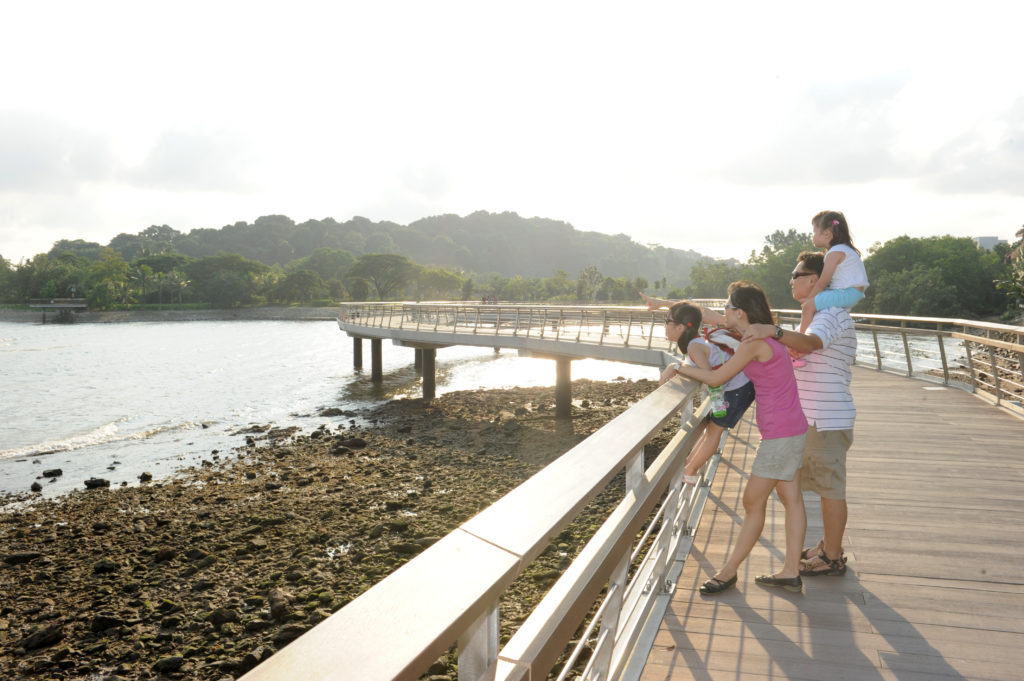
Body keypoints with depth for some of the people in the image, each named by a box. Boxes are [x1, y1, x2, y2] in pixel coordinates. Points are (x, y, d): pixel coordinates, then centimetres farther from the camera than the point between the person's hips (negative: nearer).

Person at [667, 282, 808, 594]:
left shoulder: (754, 343, -17)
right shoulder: (766, 339, 12)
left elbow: (715, 378, -15)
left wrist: (678, 368, -4)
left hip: (779, 434, -10)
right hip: (793, 428, 10)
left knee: (753, 502, 0)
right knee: (791, 498, 12)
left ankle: (729, 571, 11)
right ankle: (791, 572, 19)